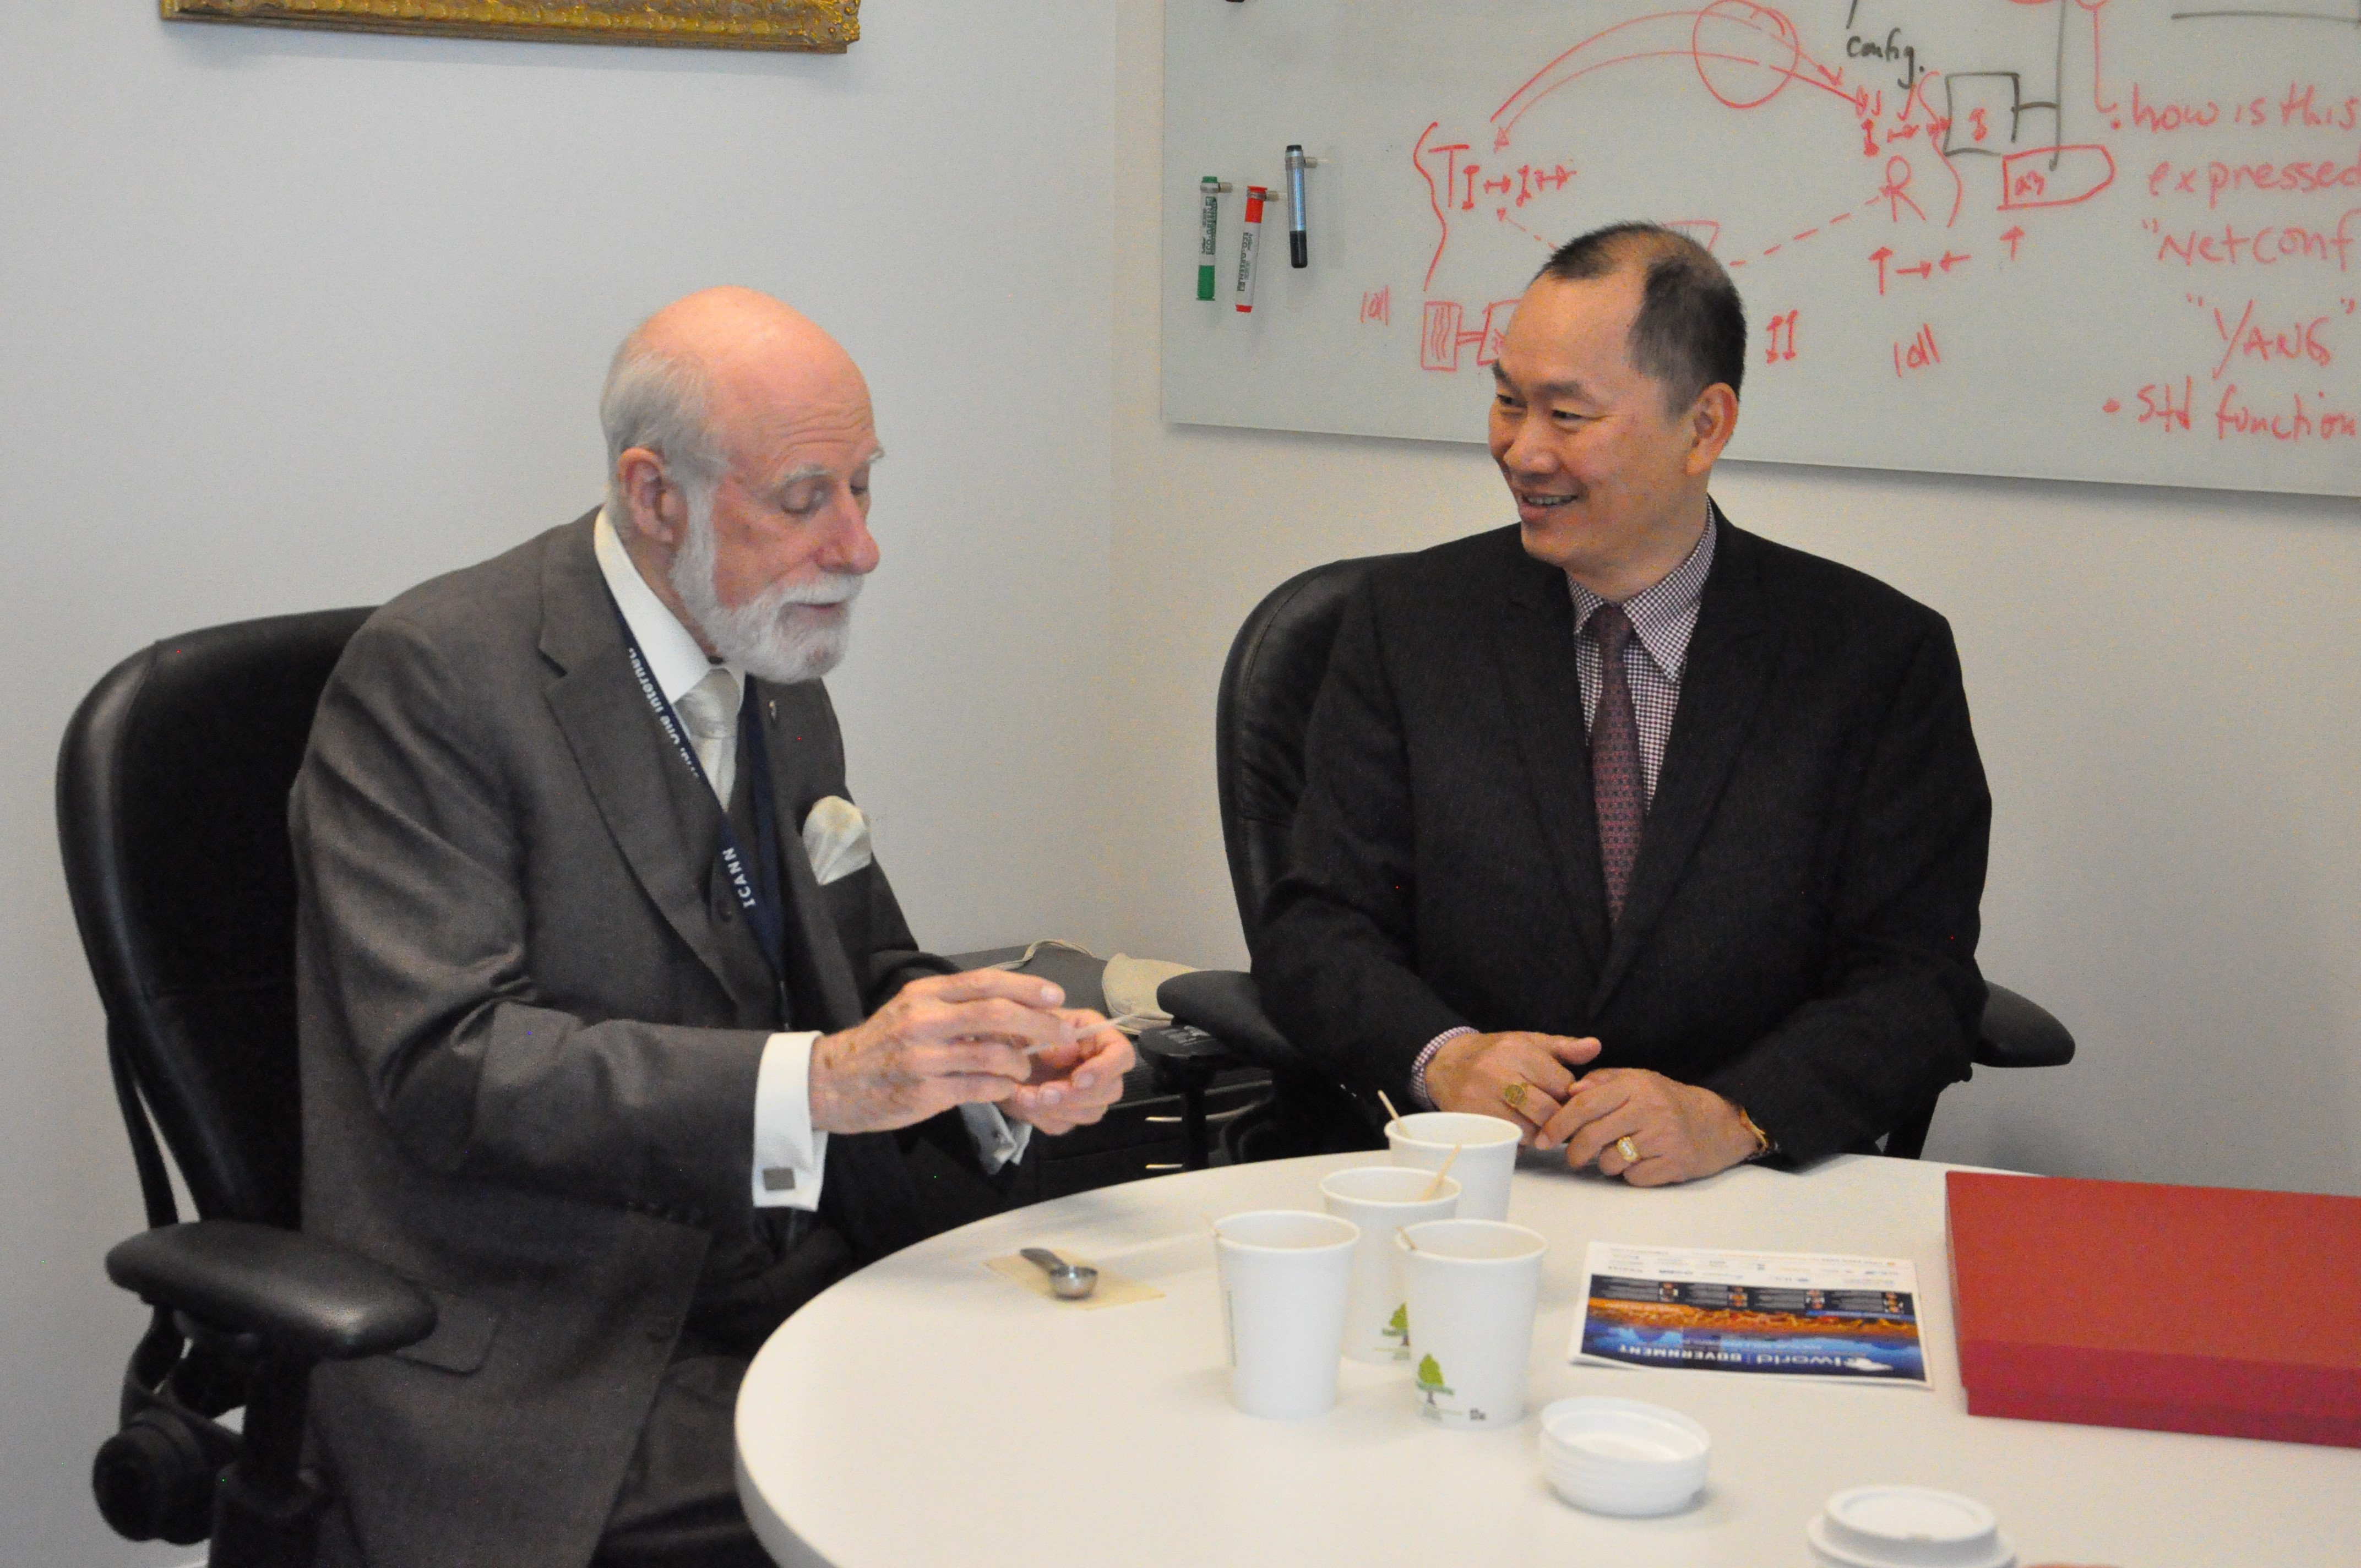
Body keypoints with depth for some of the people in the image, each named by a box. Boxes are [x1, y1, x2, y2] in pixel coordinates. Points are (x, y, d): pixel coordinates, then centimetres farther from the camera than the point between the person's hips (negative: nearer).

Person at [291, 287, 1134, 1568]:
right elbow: (449, 1069, -20)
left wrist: (994, 1069, -4)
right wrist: (818, 1084, -28)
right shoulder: (429, 679, -11)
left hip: (811, 1281, 7)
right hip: (556, 1359, -7)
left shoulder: (780, 676, 13)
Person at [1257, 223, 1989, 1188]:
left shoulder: (1883, 656, 2)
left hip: (1741, 1208, 1)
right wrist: (1443, 1059, -16)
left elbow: (1918, 981, -3)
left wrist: (1729, 1118, -20)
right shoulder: (1411, 619, 8)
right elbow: (1316, 925, 5)